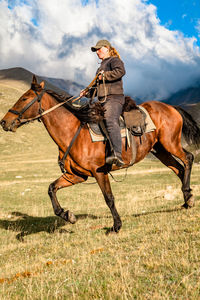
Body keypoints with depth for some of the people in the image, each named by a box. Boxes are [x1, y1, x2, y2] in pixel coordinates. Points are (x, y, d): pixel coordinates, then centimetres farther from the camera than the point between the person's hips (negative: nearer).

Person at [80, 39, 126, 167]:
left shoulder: (114, 60, 4)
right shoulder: (102, 66, 31)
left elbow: (120, 71, -20)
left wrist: (104, 75, -12)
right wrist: (88, 92, 22)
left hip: (114, 98, -11)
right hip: (103, 101, 11)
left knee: (110, 121, -32)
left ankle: (117, 154, -48)